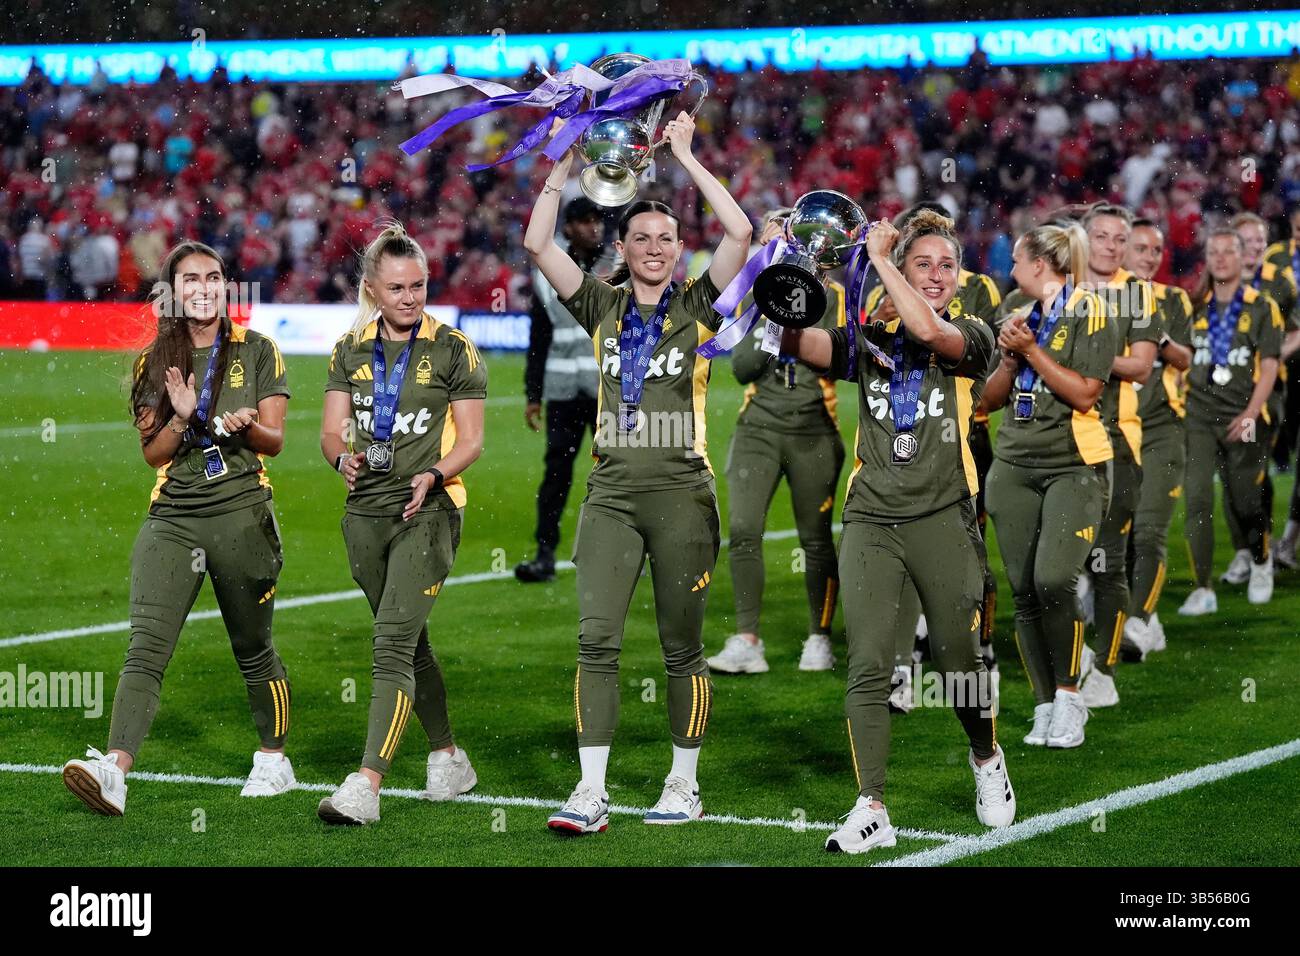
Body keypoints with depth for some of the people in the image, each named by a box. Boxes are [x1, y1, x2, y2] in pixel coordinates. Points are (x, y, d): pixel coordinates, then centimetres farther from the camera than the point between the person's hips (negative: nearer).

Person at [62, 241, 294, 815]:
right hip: (172, 518, 1)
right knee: (146, 647, -14)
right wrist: (182, 417, -13)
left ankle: (273, 758, 30)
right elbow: (153, 453, 6)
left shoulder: (256, 351, 6)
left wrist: (245, 426, -18)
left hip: (242, 514, -1)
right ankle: (115, 769, -28)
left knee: (252, 649, 10)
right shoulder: (155, 362, 10)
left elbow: (274, 441, 3)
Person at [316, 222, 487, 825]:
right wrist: (343, 457, -15)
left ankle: (367, 784, -22)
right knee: (410, 642, 16)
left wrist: (432, 476, -22)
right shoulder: (351, 350, 9)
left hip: (427, 511, -5)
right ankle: (448, 758, 33)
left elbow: (471, 441, -3)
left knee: (392, 645, -15)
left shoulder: (453, 349, -3)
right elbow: (331, 430, 8)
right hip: (365, 512, 5)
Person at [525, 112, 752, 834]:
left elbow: (739, 232, -9)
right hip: (611, 494, 2)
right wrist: (567, 163, -1)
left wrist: (685, 157, -6)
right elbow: (538, 243, 1)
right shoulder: (603, 306, 10)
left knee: (682, 647, 5)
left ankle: (684, 787, 17)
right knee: (596, 640, -7)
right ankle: (591, 794, -6)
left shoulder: (695, 306, 4)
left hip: (681, 492, -2)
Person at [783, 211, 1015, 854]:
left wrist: (878, 258, -11)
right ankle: (871, 810, -6)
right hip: (870, 522, 2)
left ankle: (986, 759, 33)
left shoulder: (972, 337, 4)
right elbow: (797, 339, -5)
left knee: (958, 659, 3)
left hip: (942, 518, -2)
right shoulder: (869, 342, 10)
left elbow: (930, 330, -19)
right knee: (868, 667, -7)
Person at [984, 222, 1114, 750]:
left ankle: (1069, 696, -6)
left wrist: (1032, 351, -13)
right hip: (1014, 467, 6)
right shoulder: (1024, 316, 16)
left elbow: (1084, 393, -13)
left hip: (1074, 465, -6)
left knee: (1053, 579, -21)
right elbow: (991, 398, 15)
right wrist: (1010, 358, -2)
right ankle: (1045, 707, 8)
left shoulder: (1088, 312, -3)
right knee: (1025, 592, 1)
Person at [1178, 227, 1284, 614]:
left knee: (1244, 502, 5)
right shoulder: (1194, 307, 8)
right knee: (1198, 501, -10)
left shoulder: (1262, 308, 1)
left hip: (1241, 418, -1)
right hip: (1199, 414, 2)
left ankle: (1261, 561, 36)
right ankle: (1203, 590, -7)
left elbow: (1268, 367, -3)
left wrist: (1250, 414, -13)